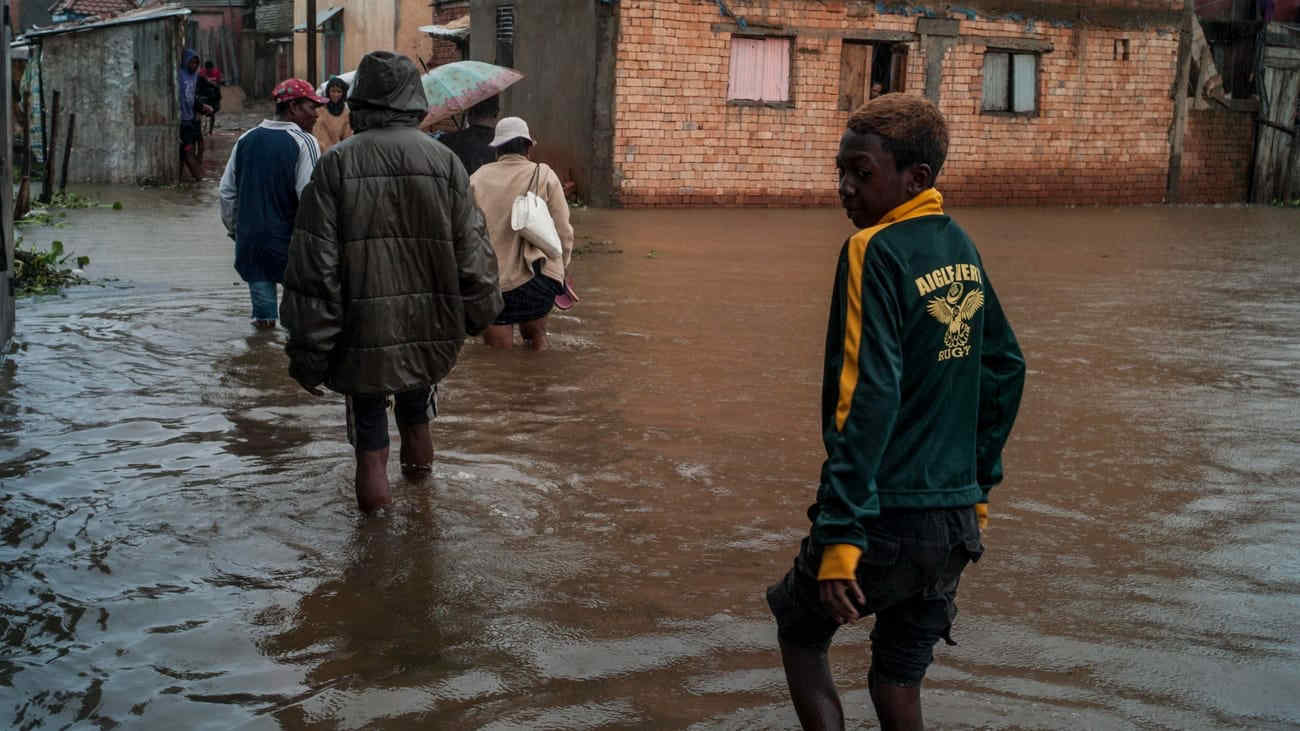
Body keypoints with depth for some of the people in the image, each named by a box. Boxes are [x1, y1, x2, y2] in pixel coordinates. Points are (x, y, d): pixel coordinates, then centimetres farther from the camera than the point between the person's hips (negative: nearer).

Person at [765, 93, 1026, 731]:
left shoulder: (874, 252, -16)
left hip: (887, 519, -6)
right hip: (957, 522, 7)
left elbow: (868, 398, -23)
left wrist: (839, 534, -23)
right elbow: (1005, 369, 16)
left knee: (800, 635, 19)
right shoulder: (962, 248, 8)